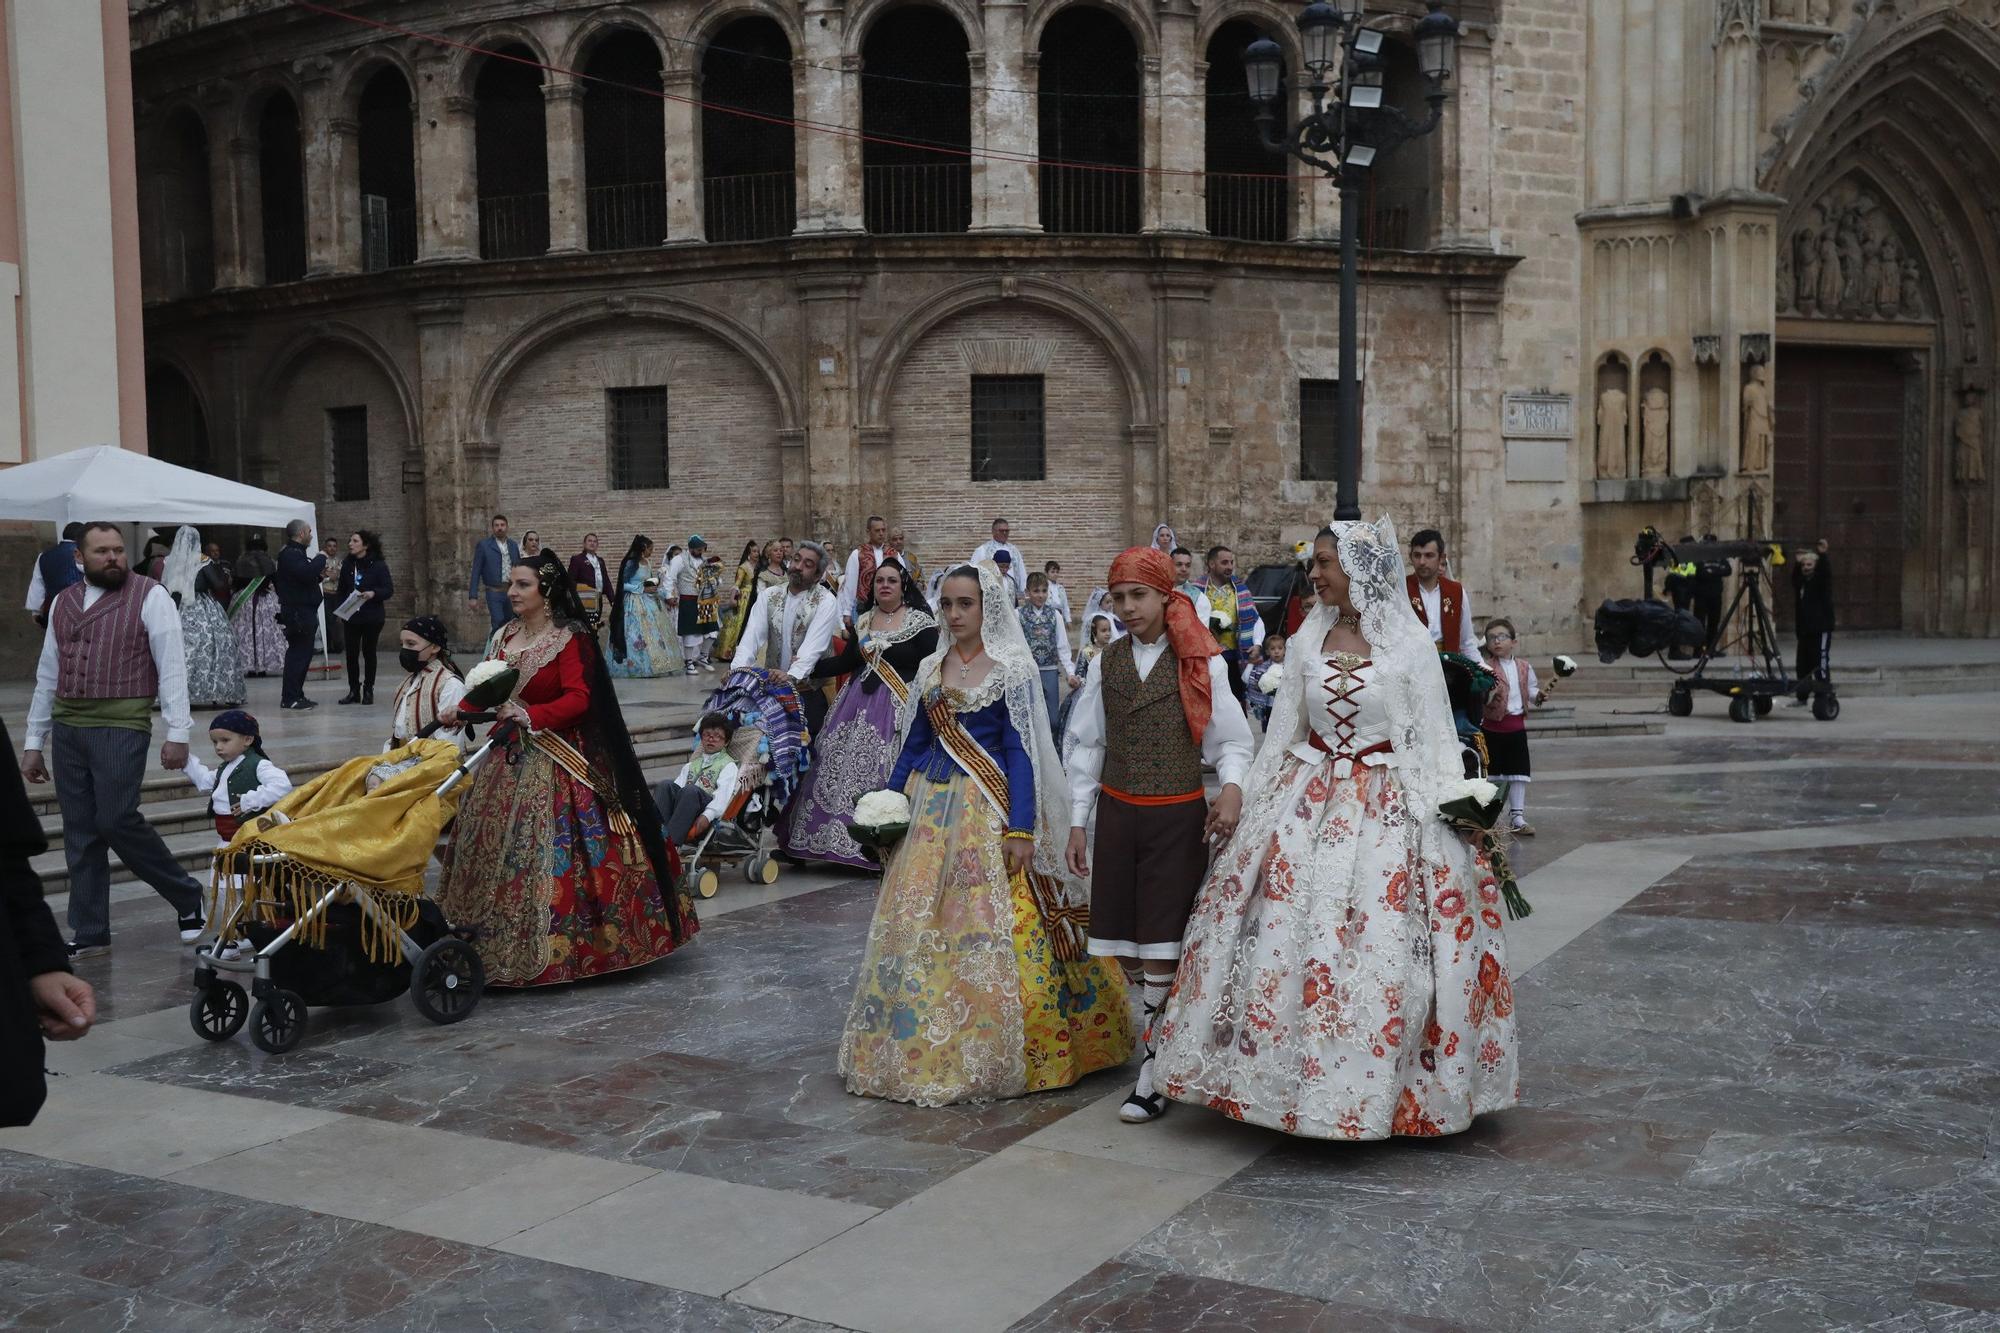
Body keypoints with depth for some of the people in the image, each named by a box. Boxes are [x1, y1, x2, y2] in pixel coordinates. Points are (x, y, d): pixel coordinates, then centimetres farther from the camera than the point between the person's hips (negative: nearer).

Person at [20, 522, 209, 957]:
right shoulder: (62, 603, 15)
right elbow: (47, 676, 18)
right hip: (67, 729, 6)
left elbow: (171, 668, -7)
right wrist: (34, 742, 17)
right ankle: (89, 933, 15)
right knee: (80, 832, 7)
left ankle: (187, 896, 10)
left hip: (121, 727, -6)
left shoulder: (150, 597, -3)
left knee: (117, 821, -10)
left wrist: (177, 733, -12)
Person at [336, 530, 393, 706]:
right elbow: (342, 589, 12)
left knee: (369, 652, 4)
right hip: (351, 617, 3)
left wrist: (373, 593, -27)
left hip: (372, 617, -3)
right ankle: (353, 690, 10)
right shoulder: (347, 564, 5)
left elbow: (389, 590, -9)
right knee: (351, 653, 0)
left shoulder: (378, 565, -7)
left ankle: (368, 691, 13)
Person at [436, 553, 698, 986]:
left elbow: (578, 699, -18)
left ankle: (552, 947, 2)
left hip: (556, 763, -7)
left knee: (551, 855, -8)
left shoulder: (570, 639, -10)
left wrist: (529, 715, -28)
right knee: (496, 850, 9)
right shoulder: (504, 636, 10)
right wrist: (461, 709, -3)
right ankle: (502, 942, 20)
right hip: (509, 759, 7)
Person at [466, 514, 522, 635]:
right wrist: (473, 596, -8)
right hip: (494, 593, -4)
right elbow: (476, 572, -3)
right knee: (499, 624, -13)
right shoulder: (483, 546, -1)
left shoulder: (514, 546, 11)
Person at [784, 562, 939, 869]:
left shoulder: (920, 621, -3)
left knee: (886, 777, -11)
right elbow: (845, 661, 14)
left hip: (898, 708, -6)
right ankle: (843, 842, 11)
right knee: (842, 770, 2)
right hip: (859, 706, 6)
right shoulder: (864, 621, 14)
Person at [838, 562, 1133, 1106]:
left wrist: (1020, 829, -15)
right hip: (931, 808, 6)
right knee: (917, 927, 5)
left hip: (987, 808, -6)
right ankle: (929, 1048, 17)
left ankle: (990, 1054, 6)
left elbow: (1020, 751, -9)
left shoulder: (1010, 669, -4)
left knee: (988, 931, -7)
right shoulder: (930, 669, 12)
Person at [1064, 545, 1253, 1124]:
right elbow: (1085, 744, 11)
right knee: (1123, 950, 5)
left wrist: (1232, 786, -20)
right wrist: (1077, 823, 8)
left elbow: (1232, 738, 1)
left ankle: (1153, 1079, 1)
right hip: (1117, 813, 4)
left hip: (1178, 817, -4)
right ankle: (1161, 1033, 23)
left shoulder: (1200, 663, -2)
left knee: (1160, 950, -6)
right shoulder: (1109, 663, 8)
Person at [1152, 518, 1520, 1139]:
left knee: (1377, 947, -3)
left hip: (1386, 809, -4)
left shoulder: (1410, 641, -6)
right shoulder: (1311, 635, 6)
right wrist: (1251, 801, 10)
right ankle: (1293, 1075, 17)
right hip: (1307, 800, 4)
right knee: (1285, 936, 3)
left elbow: (1433, 735, -4)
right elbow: (1284, 726, 11)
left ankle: (1371, 1087, 12)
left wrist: (1447, 810, -9)